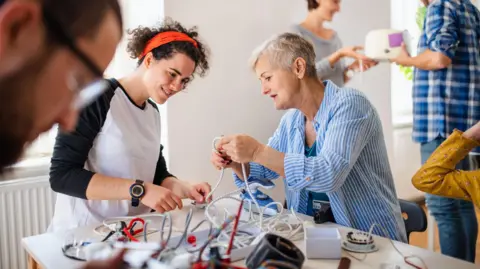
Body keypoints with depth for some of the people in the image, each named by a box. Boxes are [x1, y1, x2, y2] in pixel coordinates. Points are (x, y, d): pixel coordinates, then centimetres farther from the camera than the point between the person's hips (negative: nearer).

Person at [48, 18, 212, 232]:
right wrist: (139, 190, -21)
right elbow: (62, 175, -15)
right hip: (83, 233, -6)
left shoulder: (153, 112, 11)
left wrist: (185, 188, -7)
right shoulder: (97, 97, -10)